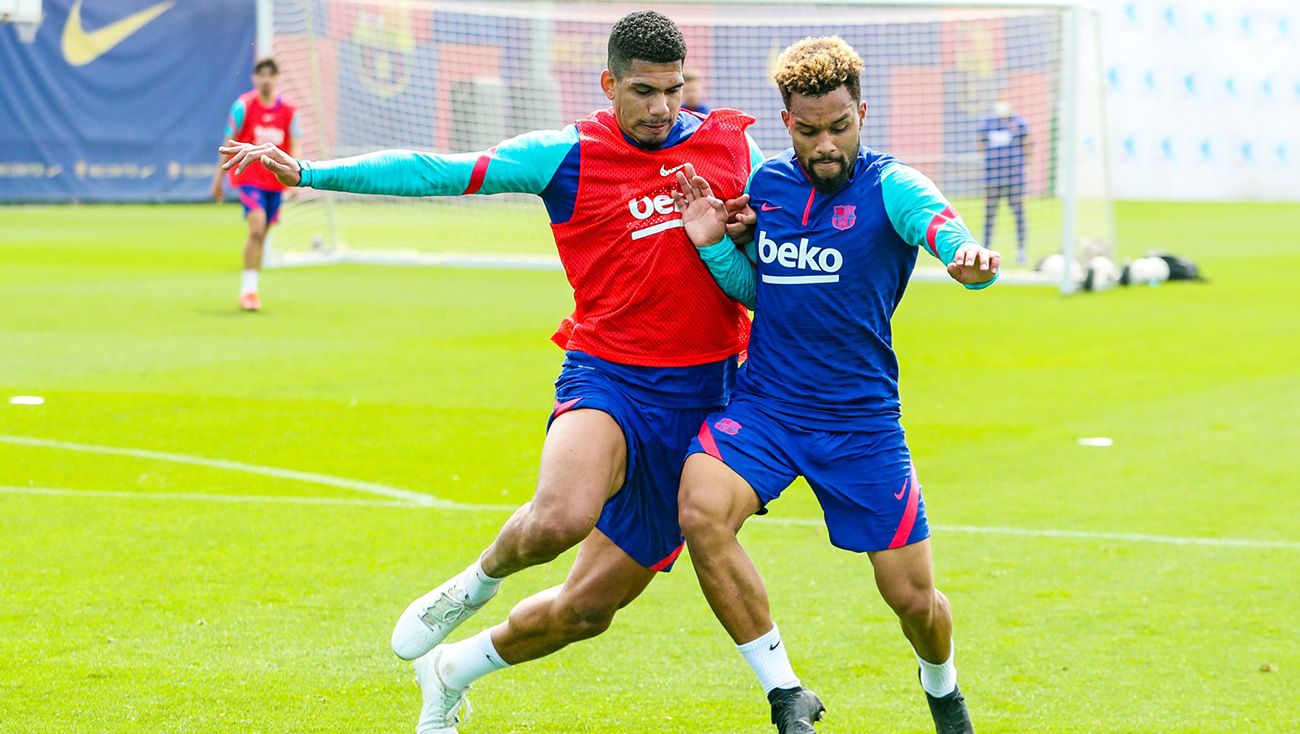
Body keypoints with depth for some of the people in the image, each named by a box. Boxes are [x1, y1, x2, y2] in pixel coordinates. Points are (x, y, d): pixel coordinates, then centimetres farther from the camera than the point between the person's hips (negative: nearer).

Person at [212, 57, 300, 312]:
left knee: (261, 234, 11)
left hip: (275, 180, 4)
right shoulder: (243, 106, -5)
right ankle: (249, 289, -20)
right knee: (257, 226, -22)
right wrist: (218, 180, 3)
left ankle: (249, 290, 26)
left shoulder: (288, 110, 2)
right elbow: (229, 144, 1)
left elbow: (293, 149, 6)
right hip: (248, 177, -4)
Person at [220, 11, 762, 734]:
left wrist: (739, 235, -4)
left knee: (587, 607, 5)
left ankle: (453, 670, 34)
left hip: (704, 397, 3)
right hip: (608, 376, -3)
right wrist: (309, 171, -8)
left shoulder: (733, 144, 6)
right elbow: (438, 172, -2)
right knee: (559, 519, -36)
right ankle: (477, 583, 0)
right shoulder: (568, 156, -3)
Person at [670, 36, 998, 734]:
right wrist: (712, 245, -2)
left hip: (860, 418, -2)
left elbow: (947, 231, -30)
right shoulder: (764, 183, 3)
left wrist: (971, 258, -54)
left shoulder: (889, 187, -10)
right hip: (763, 405, 2)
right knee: (701, 513, -27)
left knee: (913, 598, 3)